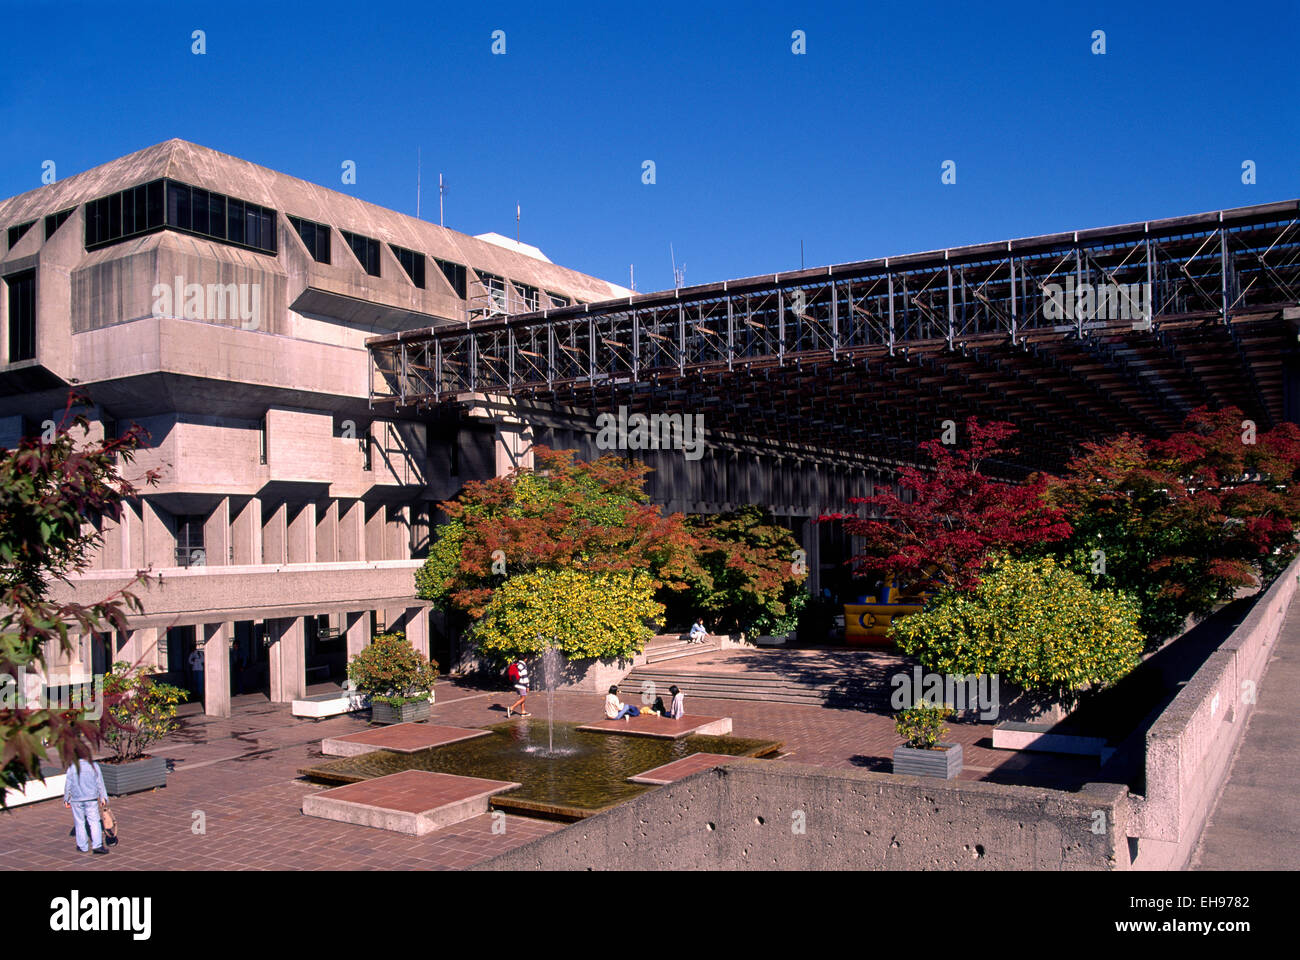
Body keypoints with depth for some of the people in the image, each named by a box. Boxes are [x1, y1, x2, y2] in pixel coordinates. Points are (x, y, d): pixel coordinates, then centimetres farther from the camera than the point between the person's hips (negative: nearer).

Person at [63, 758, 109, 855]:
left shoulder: (72, 767, -2)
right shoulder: (94, 765, -2)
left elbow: (68, 784, 0)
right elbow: (100, 783, -1)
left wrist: (66, 799, 10)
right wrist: (103, 797, 4)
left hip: (76, 800, 1)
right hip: (91, 799, 0)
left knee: (79, 823, 10)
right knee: (94, 822, 1)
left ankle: (83, 847, 17)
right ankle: (97, 845, -8)